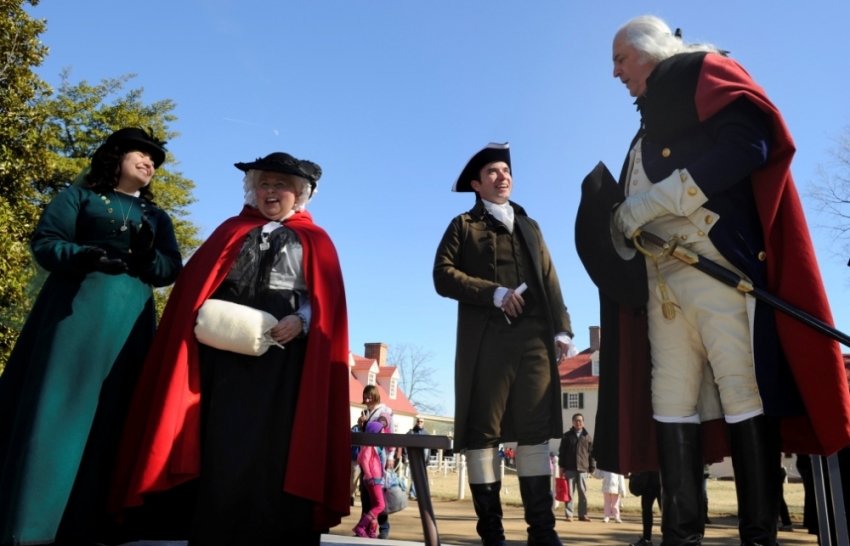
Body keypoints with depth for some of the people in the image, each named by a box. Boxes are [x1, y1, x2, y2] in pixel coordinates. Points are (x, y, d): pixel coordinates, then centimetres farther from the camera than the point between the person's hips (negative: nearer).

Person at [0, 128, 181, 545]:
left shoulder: (157, 217, 20)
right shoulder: (79, 195, 11)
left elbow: (172, 269, 10)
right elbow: (43, 241, 1)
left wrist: (148, 255, -11)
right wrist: (82, 256, -19)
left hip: (129, 322, 4)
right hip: (76, 310, -3)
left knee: (109, 419, 0)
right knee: (54, 408, -6)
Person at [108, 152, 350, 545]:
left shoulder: (315, 242, 14)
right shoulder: (232, 230, 20)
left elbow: (327, 302, 4)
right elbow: (195, 283, 13)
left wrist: (300, 321, -15)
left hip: (284, 356, -1)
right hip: (226, 350, 2)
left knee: (274, 448, -3)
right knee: (224, 446, -1)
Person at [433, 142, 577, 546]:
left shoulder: (529, 226, 26)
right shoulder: (464, 226, 14)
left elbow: (549, 282, 16)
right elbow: (443, 275, -1)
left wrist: (561, 329, 3)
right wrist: (496, 293, -11)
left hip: (533, 338, 3)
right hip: (485, 340, -3)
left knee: (535, 430, -1)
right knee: (482, 432, -3)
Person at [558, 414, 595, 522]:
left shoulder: (588, 437, 7)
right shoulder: (567, 436, 6)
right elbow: (562, 452, 6)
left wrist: (592, 468, 3)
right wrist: (561, 467, 1)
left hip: (583, 469, 1)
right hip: (569, 469, -1)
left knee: (583, 493, 4)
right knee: (569, 493, 2)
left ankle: (583, 514, 12)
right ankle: (569, 514, 6)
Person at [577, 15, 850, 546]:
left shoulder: (704, 73, 7)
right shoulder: (651, 121, 29)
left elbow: (748, 145, -11)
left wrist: (655, 199, -13)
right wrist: (624, 225, 9)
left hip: (717, 263, -8)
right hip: (662, 280, 8)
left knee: (741, 389, -8)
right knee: (670, 401, 2)